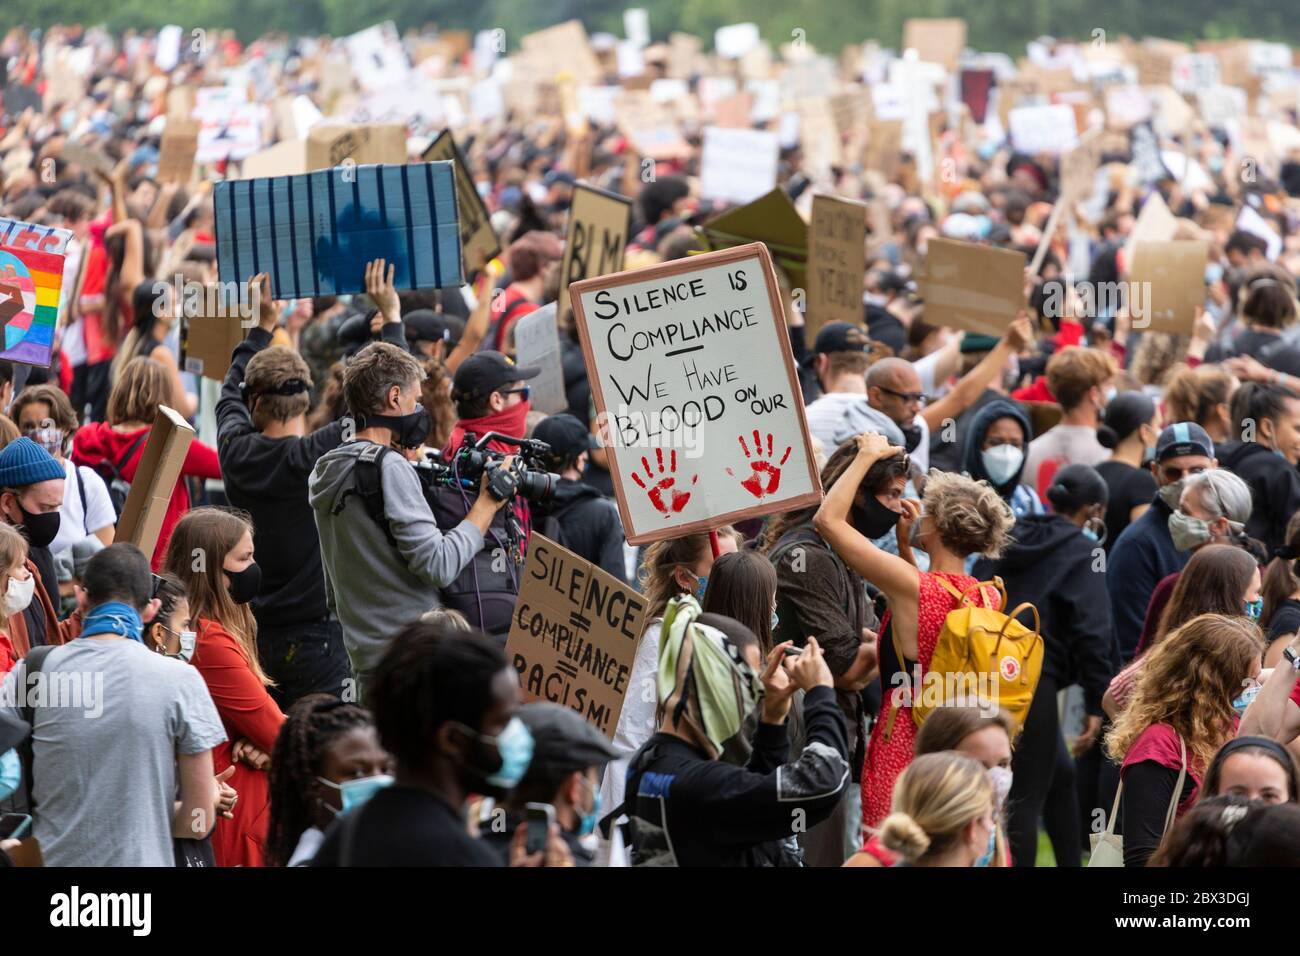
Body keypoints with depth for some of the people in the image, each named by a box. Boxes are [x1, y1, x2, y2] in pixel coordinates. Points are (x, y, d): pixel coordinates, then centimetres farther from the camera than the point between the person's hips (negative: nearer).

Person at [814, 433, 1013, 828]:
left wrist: (867, 455, -1)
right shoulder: (989, 598, 1)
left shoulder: (913, 587, -16)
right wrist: (905, 546, 23)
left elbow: (828, 519, -11)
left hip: (902, 745, -6)